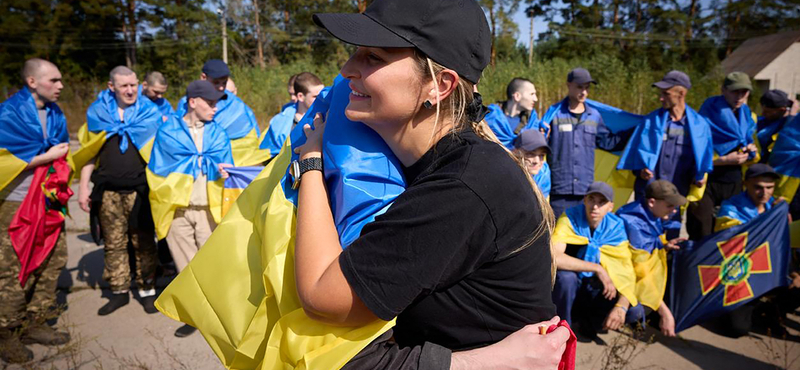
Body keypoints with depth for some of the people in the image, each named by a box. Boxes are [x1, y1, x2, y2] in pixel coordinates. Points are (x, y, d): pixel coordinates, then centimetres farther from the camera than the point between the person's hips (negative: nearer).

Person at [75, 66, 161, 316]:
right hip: (108, 191, 2)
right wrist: (83, 187, 6)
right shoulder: (97, 112, 7)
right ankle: (119, 291, 21)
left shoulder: (149, 112, 3)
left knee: (144, 242, 3)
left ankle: (147, 290, 15)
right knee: (114, 244, 9)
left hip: (140, 190, -2)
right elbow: (89, 153, 12)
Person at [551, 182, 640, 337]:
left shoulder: (615, 226, -10)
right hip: (569, 284, -3)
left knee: (635, 312, -19)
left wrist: (621, 306, -28)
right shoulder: (570, 218, -21)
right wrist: (597, 269, -31)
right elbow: (554, 257, -36)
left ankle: (589, 319, 10)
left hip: (596, 288, 3)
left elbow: (627, 271, -12)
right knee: (566, 276, -37)